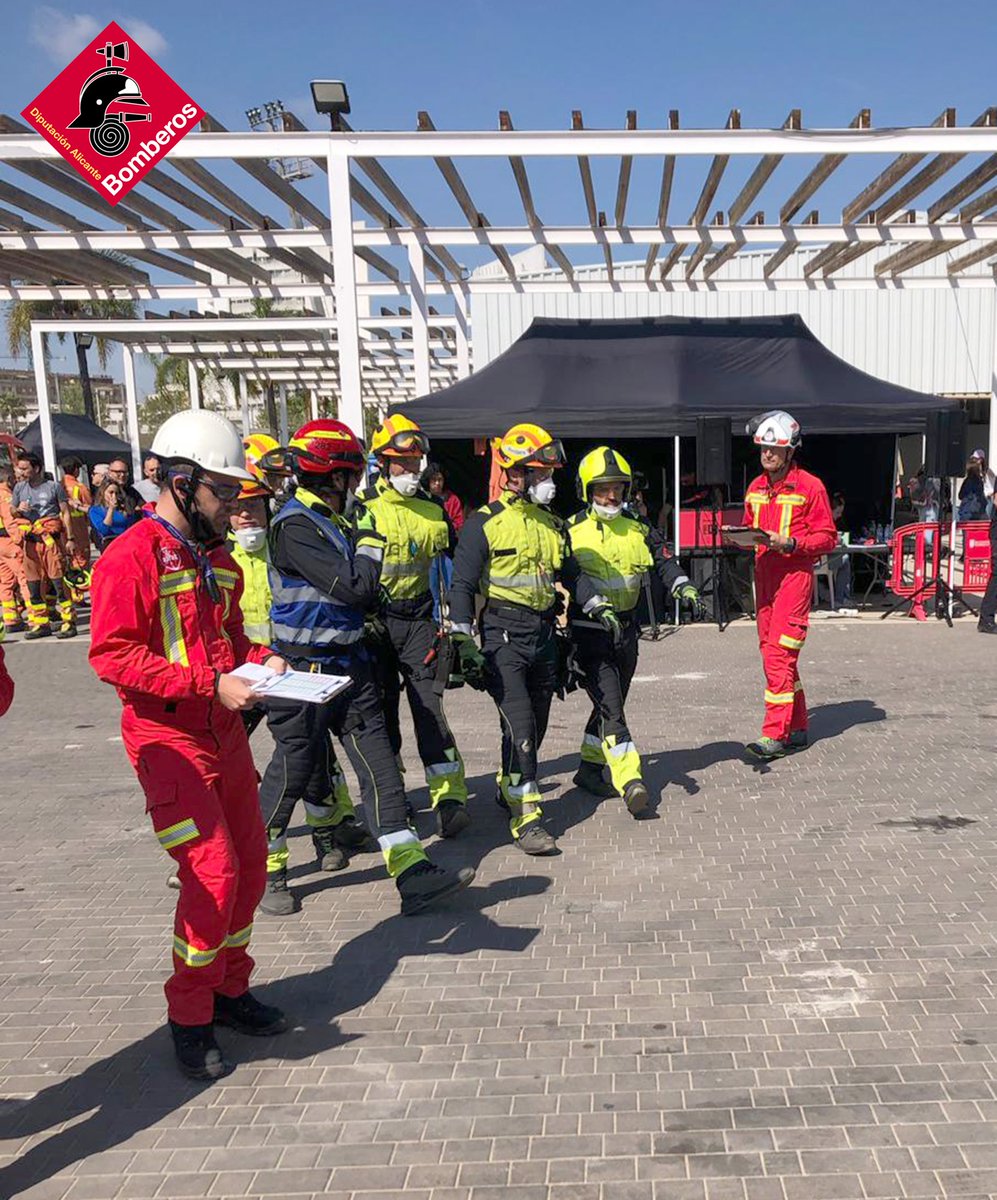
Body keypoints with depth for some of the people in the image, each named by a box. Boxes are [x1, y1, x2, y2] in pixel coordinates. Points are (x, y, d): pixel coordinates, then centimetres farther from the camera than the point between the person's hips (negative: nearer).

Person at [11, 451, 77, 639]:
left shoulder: (54, 487, 0)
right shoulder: (19, 487, 11)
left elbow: (65, 513, 1)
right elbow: (12, 512, 20)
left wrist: (70, 538, -5)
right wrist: (19, 509, -4)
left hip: (51, 539, -5)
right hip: (30, 541, 5)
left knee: (58, 581, -9)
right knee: (33, 585, 7)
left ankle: (69, 622, -4)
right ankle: (41, 623, 17)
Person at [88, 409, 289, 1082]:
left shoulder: (217, 559, 13)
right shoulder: (132, 557, -14)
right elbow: (112, 656, -19)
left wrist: (261, 660, 2)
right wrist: (211, 685, -23)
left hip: (225, 732, 8)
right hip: (168, 739, -8)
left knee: (250, 864, 12)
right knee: (212, 873, -10)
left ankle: (229, 989, 31)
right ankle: (189, 1015, 12)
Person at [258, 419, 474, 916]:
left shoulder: (332, 523, 12)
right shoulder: (294, 526, -17)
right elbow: (353, 586, -22)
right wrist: (371, 545, -9)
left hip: (349, 664, 8)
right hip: (306, 670, -8)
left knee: (379, 763, 3)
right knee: (293, 770, 6)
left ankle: (412, 873, 4)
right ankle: (265, 869, 28)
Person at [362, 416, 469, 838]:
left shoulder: (435, 511, 12)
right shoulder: (364, 510, -1)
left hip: (421, 618, 2)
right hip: (376, 620, -2)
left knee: (428, 704, -8)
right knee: (383, 708, 6)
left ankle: (449, 799, -10)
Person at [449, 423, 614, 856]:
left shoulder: (552, 525, 13)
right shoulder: (484, 523, -7)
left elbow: (572, 574, 22)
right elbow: (462, 586, -9)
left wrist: (601, 608, 8)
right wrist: (464, 644, -15)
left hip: (544, 634, 7)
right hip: (503, 636, -7)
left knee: (536, 725, 15)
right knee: (519, 726, -14)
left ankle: (509, 788, 37)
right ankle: (526, 819, -8)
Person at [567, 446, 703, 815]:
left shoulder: (638, 530, 8)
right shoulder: (572, 532, -4)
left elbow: (664, 561, -1)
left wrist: (685, 590, -19)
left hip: (626, 629, 6)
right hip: (589, 632, -5)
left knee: (611, 704, 15)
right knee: (610, 707, -15)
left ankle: (590, 768, 31)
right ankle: (630, 781, -20)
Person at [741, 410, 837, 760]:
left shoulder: (810, 487, -5)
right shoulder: (755, 488, 15)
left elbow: (827, 537, -6)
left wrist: (790, 543, -19)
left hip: (795, 573, -7)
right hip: (763, 573, 7)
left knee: (778, 654, -13)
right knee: (772, 652, 10)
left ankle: (775, 735, -11)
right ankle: (797, 729, 22)